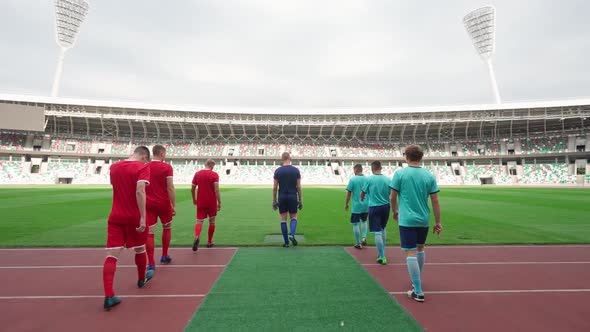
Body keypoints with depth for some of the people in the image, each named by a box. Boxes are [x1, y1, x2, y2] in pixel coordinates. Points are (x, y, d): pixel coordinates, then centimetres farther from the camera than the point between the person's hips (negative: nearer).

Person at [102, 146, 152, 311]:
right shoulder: (142, 167, -11)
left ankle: (109, 296, -6)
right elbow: (140, 192, -24)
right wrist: (143, 217, -27)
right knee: (140, 250, 18)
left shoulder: (114, 167, 8)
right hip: (134, 217, -4)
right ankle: (142, 279, 37)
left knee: (111, 255, 0)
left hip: (115, 217, 4)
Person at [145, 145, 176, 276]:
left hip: (149, 204, 3)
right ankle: (164, 256, 29)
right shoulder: (167, 167, -8)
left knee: (149, 233, 3)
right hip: (163, 203, -2)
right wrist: (174, 206, -8)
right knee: (167, 228, 19)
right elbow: (170, 188, -13)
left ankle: (151, 264, 0)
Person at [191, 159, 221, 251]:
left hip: (200, 202, 2)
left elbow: (192, 189, 7)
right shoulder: (214, 175, -9)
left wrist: (194, 199, 21)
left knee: (199, 221, 3)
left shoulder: (197, 174, 3)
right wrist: (219, 202, -12)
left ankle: (197, 237, -26)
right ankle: (209, 242, 23)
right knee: (212, 221, 14)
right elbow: (216, 190, -17)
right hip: (211, 202, -2)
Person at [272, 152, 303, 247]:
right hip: (293, 197, 0)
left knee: (283, 219, 9)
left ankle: (286, 242, 11)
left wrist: (274, 200, 7)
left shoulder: (278, 171, -2)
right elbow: (299, 187, -2)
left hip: (282, 197, 0)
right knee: (294, 217, 16)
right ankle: (292, 235, -8)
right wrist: (300, 200, 6)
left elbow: (275, 187, -2)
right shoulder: (296, 170, -2)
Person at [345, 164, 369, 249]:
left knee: (355, 224, 6)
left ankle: (358, 244, 12)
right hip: (366, 205, 4)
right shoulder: (367, 179, 1)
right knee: (364, 221, 26)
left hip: (356, 205, -4)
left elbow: (349, 193, -7)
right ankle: (364, 237, 12)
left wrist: (346, 204, 5)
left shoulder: (352, 179, -9)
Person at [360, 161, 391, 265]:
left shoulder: (369, 179, -9)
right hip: (385, 207, 4)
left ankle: (382, 257, 4)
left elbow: (363, 192, 4)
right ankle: (382, 252, 33)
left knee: (377, 232, 0)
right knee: (383, 229, 23)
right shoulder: (388, 179, -1)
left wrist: (362, 199, 25)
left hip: (374, 208, -4)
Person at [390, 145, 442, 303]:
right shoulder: (429, 176, 0)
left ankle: (418, 292, 1)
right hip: (424, 220, 5)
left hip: (406, 220, -4)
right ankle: (417, 281, 40)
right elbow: (435, 201, 1)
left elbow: (393, 197, -3)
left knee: (411, 253, -1)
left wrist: (395, 211, 15)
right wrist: (438, 222, 8)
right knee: (420, 248, 23)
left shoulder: (400, 173, -8)